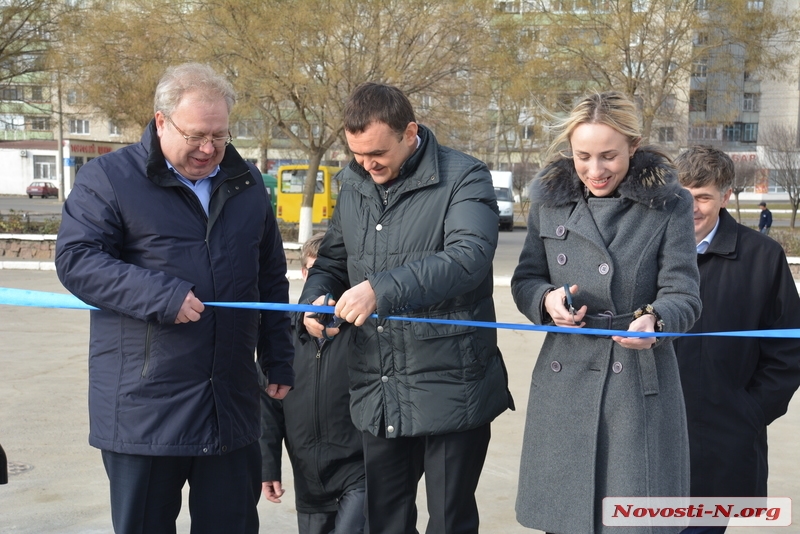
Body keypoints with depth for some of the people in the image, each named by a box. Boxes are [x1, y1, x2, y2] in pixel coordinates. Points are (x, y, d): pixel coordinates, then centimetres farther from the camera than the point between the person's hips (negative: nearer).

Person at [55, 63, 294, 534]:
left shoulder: (247, 183, 13)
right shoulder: (110, 178, -3)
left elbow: (271, 277, 19)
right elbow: (75, 259, -12)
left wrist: (279, 360, 15)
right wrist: (159, 295, -22)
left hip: (232, 402, 4)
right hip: (144, 404, -4)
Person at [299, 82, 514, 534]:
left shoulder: (463, 178, -8)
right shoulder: (354, 186, 11)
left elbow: (469, 257, -24)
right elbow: (332, 260, 22)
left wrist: (382, 289, -33)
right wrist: (316, 299, -1)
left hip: (449, 390, -5)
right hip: (376, 393, 6)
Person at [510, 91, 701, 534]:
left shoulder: (669, 205, -1)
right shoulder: (549, 199, 7)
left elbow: (683, 294, -5)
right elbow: (524, 280, 12)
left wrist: (655, 319, -27)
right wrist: (546, 300, -11)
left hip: (640, 386, -2)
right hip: (564, 381, 3)